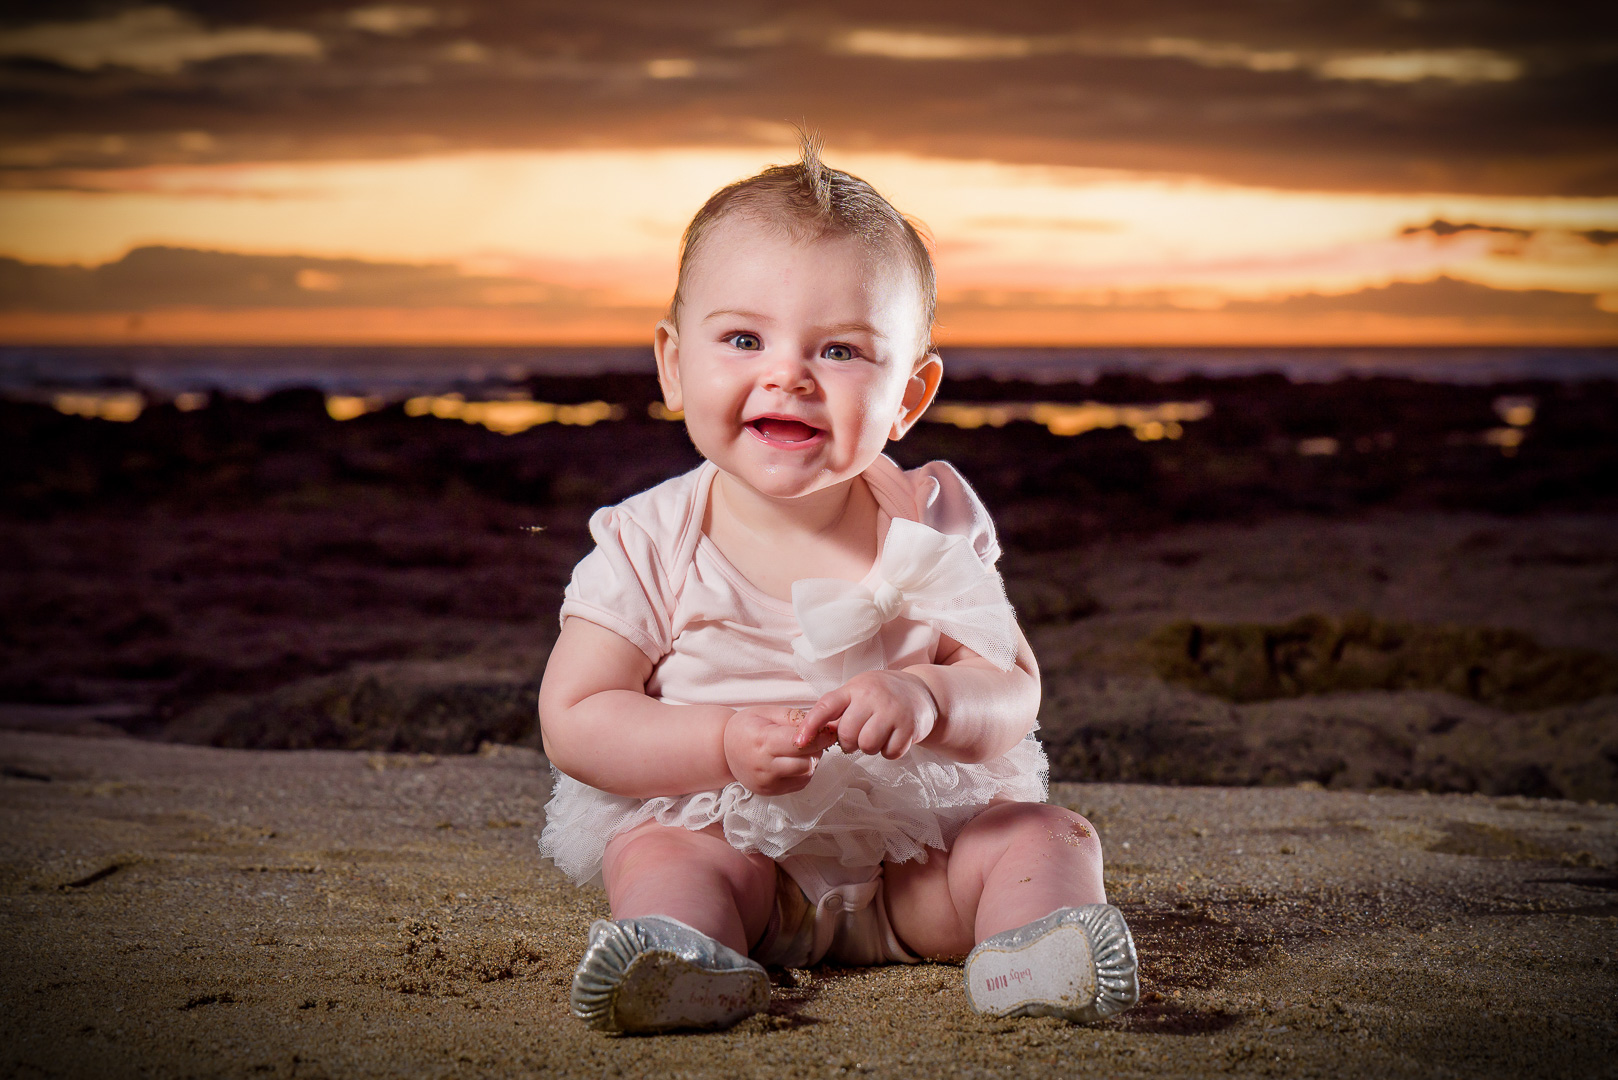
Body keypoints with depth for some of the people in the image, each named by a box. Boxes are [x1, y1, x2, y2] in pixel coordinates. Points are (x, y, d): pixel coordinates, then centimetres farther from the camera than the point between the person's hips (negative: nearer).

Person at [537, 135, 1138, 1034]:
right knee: (655, 855, -29)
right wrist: (726, 743, -27)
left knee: (1051, 837, -16)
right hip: (723, 831, -2)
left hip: (914, 833, 2)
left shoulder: (930, 528, -5)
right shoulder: (652, 545, -10)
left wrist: (929, 699, -33)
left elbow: (1012, 694, -8)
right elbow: (573, 722, -11)